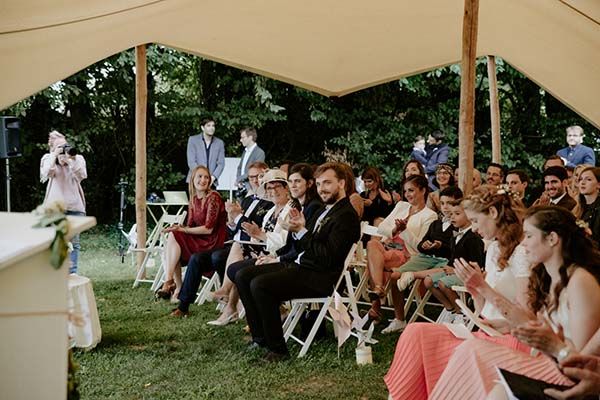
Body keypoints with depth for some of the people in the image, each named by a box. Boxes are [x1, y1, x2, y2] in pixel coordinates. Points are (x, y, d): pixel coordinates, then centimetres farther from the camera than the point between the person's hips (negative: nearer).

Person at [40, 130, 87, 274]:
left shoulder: (78, 158, 7)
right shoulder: (48, 158, 7)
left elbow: (82, 176, -10)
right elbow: (47, 174, -13)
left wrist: (71, 160, -19)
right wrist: (55, 155, -17)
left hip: (74, 206, 1)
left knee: (74, 241, 3)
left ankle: (72, 273, 10)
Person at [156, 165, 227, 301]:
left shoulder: (213, 197, -12)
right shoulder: (194, 199, 12)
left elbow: (208, 229, -17)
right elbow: (190, 225, 11)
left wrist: (181, 230, -17)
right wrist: (178, 227, -11)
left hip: (213, 243, -7)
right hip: (198, 240, 8)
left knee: (173, 237, -19)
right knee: (168, 246, -12)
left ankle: (168, 282, -15)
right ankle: (177, 288, -11)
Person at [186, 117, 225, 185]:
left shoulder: (219, 143, 9)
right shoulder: (193, 140, 3)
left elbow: (221, 163, 6)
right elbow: (191, 162, -5)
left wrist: (213, 177, -12)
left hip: (211, 182, 2)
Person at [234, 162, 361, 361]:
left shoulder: (347, 216, -11)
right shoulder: (326, 211, 19)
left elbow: (328, 256, -21)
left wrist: (302, 232, -17)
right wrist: (299, 228, 1)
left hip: (318, 277, -10)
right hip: (298, 265, 10)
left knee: (259, 284, -27)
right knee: (243, 275, 2)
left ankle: (277, 348, -16)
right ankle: (260, 337, 3)